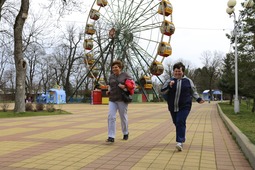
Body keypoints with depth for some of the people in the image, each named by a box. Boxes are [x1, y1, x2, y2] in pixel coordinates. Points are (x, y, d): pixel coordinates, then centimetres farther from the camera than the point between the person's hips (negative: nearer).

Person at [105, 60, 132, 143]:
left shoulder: (125, 75, -1)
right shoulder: (111, 76, 12)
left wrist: (125, 87, -18)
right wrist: (108, 90, 5)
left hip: (122, 99, -3)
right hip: (112, 100, 4)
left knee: (123, 117, 8)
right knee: (111, 117, -10)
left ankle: (126, 133, 33)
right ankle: (111, 137, -9)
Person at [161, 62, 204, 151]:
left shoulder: (188, 81, 5)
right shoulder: (170, 80, 4)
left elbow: (193, 91, 17)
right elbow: (162, 91, -4)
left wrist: (199, 99, 7)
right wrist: (169, 85, -20)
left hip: (184, 106, -3)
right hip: (173, 107, 3)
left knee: (181, 122, -16)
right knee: (176, 123, 13)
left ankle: (180, 142, -17)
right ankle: (182, 138, 36)